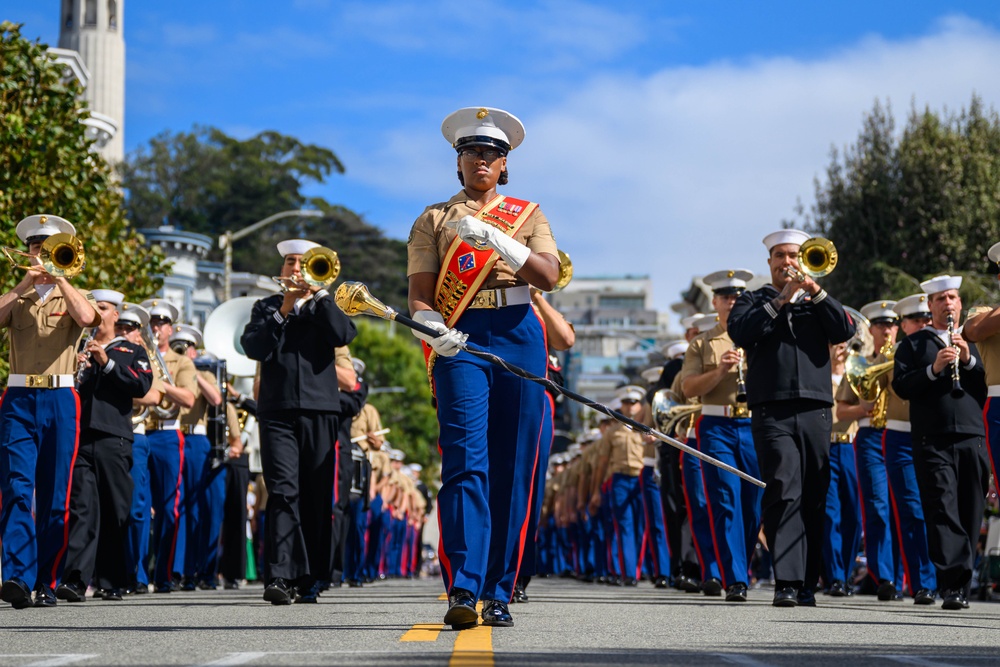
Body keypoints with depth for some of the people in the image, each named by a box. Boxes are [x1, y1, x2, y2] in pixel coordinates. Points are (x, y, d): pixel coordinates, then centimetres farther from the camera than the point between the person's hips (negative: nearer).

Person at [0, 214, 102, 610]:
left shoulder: (73, 296, 14)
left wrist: (58, 277, -6)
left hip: (60, 400, 0)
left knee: (55, 496, 0)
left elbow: (87, 318, -10)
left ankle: (47, 582, 7)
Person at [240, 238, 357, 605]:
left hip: (319, 410, 1)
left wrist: (319, 290, -7)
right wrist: (282, 312, -8)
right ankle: (280, 577, -20)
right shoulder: (266, 307, 17)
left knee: (317, 497, 1)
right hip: (277, 411, -1)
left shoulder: (326, 307, 16)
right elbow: (254, 348, -1)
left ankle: (310, 578, 8)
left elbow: (343, 335, -6)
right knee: (283, 492, -14)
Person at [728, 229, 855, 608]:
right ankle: (787, 581, -20)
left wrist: (816, 292, -6)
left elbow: (845, 331, 3)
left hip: (816, 411, 3)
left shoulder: (816, 302, 21)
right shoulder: (754, 301, 15)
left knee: (813, 498, 3)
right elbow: (740, 333, -5)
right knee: (784, 492, -15)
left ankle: (808, 583, 10)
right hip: (772, 411, -3)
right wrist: (779, 302, -9)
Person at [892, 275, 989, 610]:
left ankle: (960, 584, 11)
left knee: (970, 515, 2)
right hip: (932, 441, -3)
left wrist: (968, 360, -4)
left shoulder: (973, 342, 21)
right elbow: (901, 386, 0)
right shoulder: (914, 344, 12)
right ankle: (953, 585, -18)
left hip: (972, 438, 3)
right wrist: (933, 369, -13)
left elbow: (989, 388, 11)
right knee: (943, 512, -12)